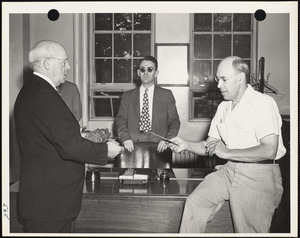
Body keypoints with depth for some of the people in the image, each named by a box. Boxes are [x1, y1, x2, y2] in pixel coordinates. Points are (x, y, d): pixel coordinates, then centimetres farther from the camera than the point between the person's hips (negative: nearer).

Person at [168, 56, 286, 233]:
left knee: (248, 231, -4)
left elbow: (269, 150, -21)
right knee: (195, 202, -10)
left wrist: (227, 152, -18)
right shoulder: (223, 107, 13)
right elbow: (210, 146, 14)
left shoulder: (264, 103, -11)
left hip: (259, 175, -6)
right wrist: (187, 145, -5)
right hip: (229, 170, 6)